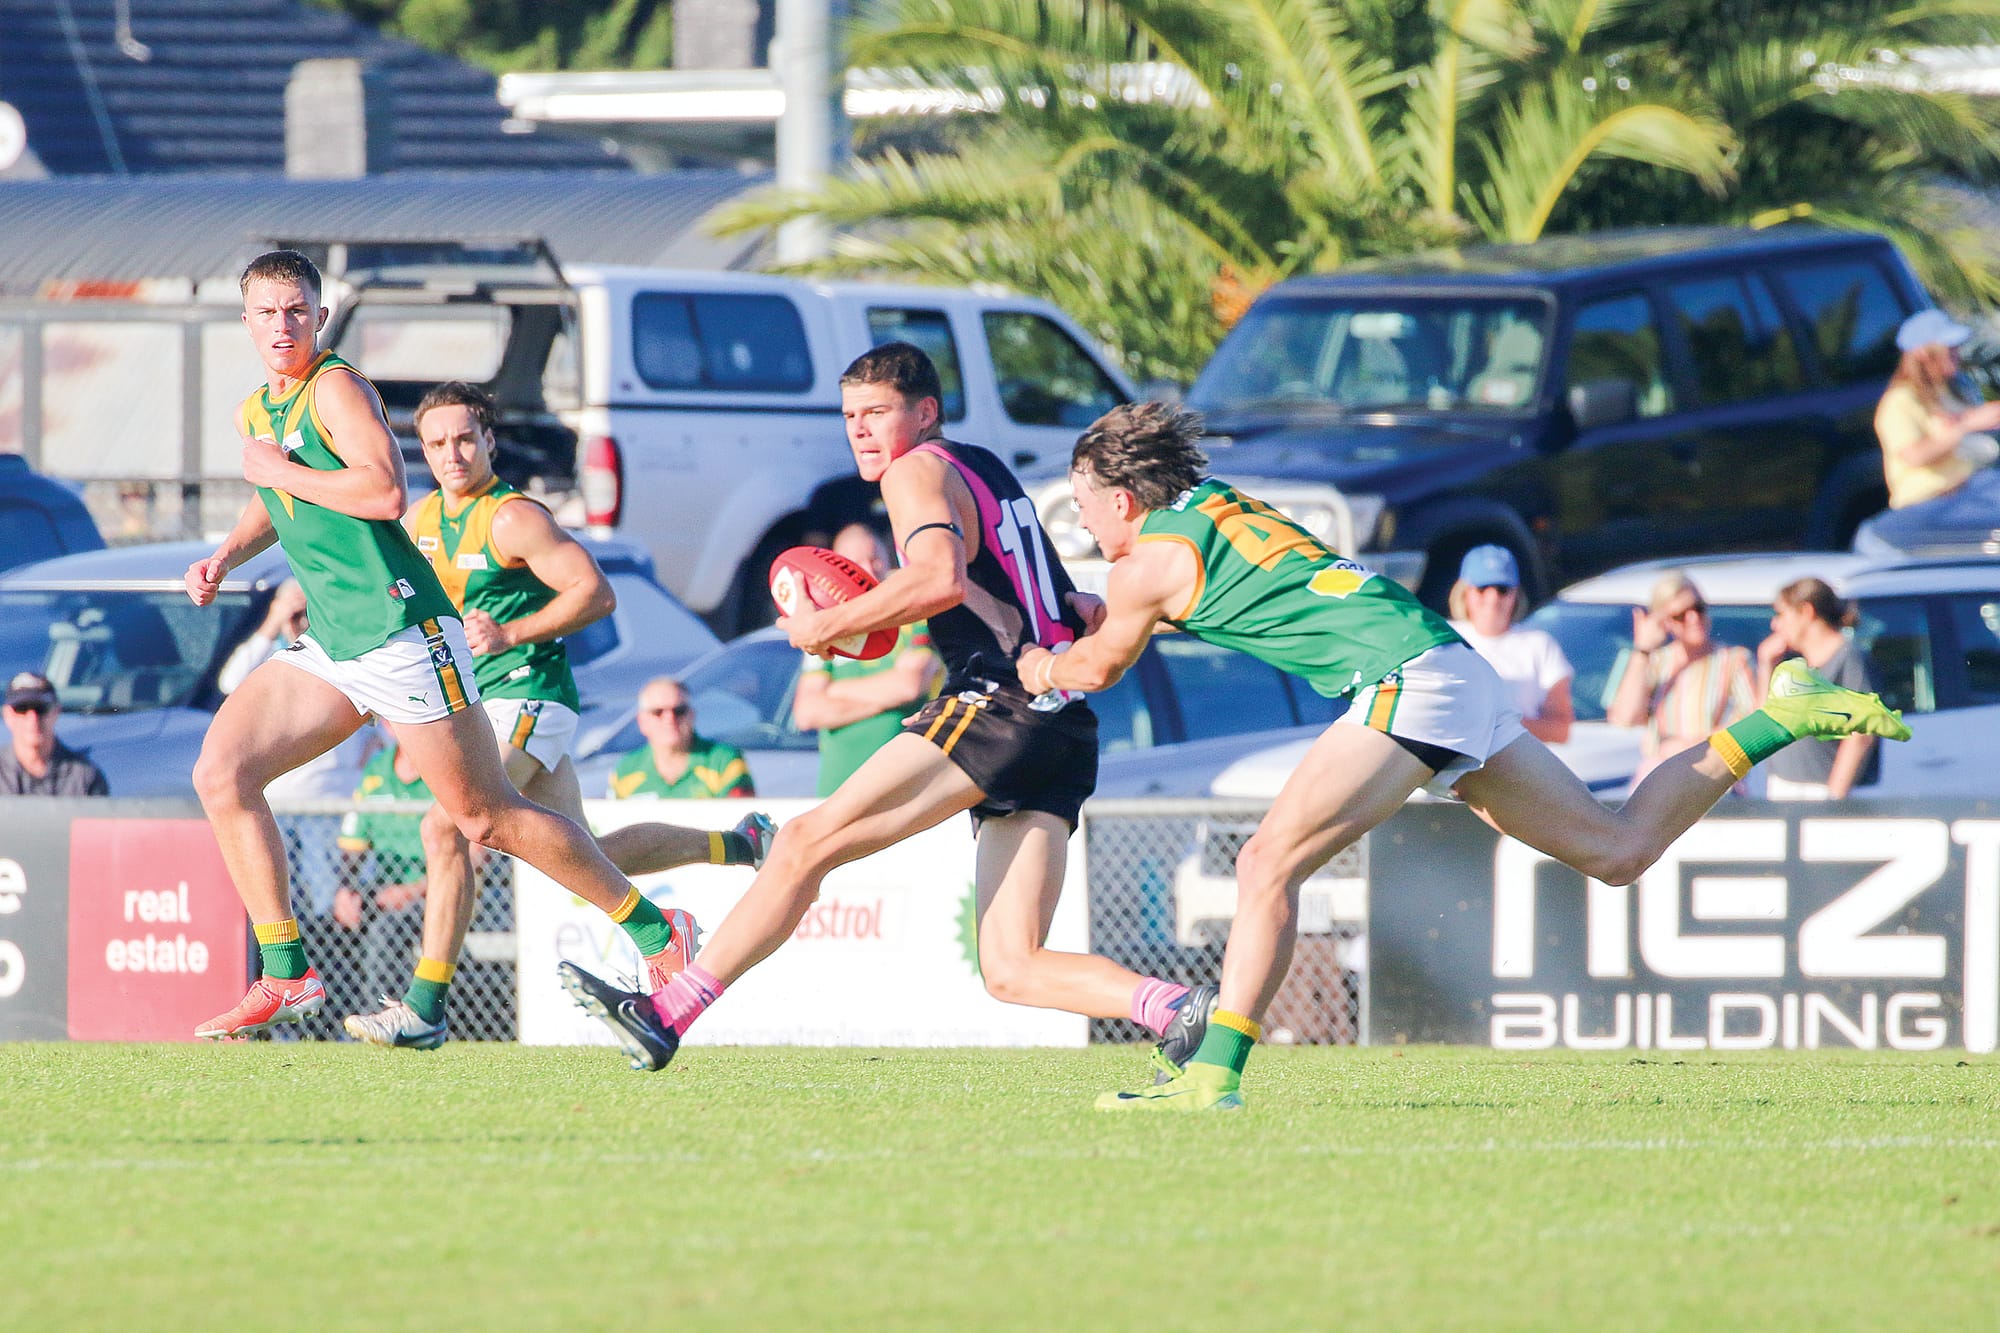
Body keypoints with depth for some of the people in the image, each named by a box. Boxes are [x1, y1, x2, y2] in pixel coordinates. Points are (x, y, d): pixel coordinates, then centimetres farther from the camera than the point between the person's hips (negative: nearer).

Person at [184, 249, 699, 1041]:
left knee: (485, 816, -5)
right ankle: (285, 976, -1)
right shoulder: (253, 412, 15)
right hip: (331, 647, 8)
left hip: (401, 632, -8)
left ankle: (656, 937, 8)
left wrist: (282, 471, -16)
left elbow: (386, 492, -25)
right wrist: (225, 557, 17)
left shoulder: (336, 388, -10)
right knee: (221, 772, -5)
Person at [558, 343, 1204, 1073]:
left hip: (997, 704, -9)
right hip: (1067, 730, 9)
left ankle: (666, 1013, -10)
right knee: (1012, 970, 0)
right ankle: (1175, 1008, -20)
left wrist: (831, 625, -12)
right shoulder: (987, 468, 26)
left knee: (806, 842, -8)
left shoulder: (919, 470, 0)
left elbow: (941, 577, -21)